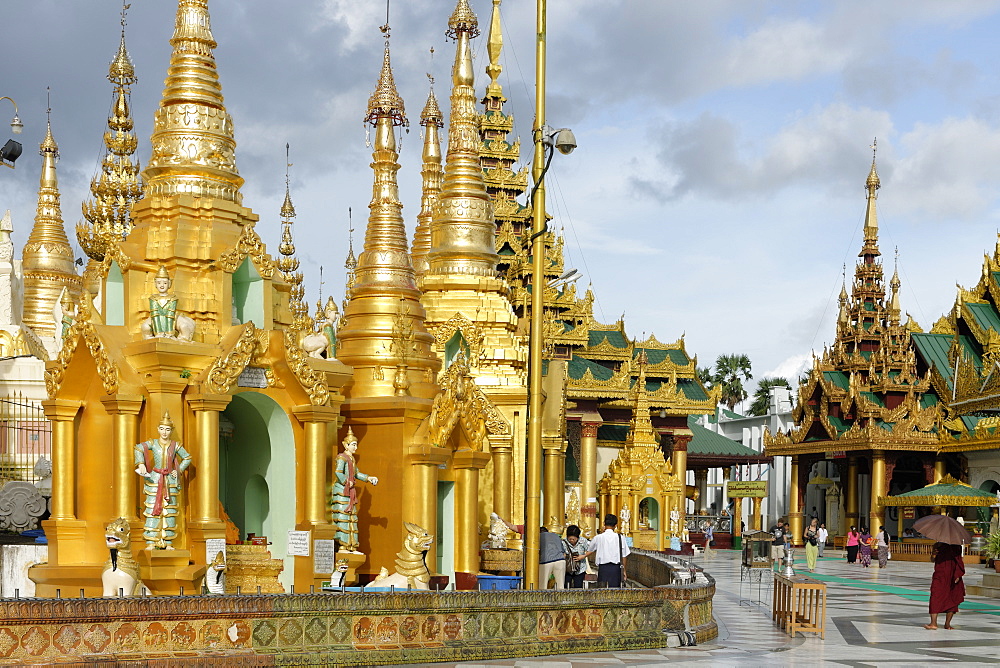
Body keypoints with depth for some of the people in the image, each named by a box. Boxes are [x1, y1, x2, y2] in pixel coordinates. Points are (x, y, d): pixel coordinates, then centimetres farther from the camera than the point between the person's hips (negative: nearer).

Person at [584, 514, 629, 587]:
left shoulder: (598, 538, -1)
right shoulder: (620, 537, -2)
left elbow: (589, 551, 17)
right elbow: (624, 556, 3)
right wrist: (624, 570, 14)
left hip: (603, 568, 0)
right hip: (616, 568, 0)